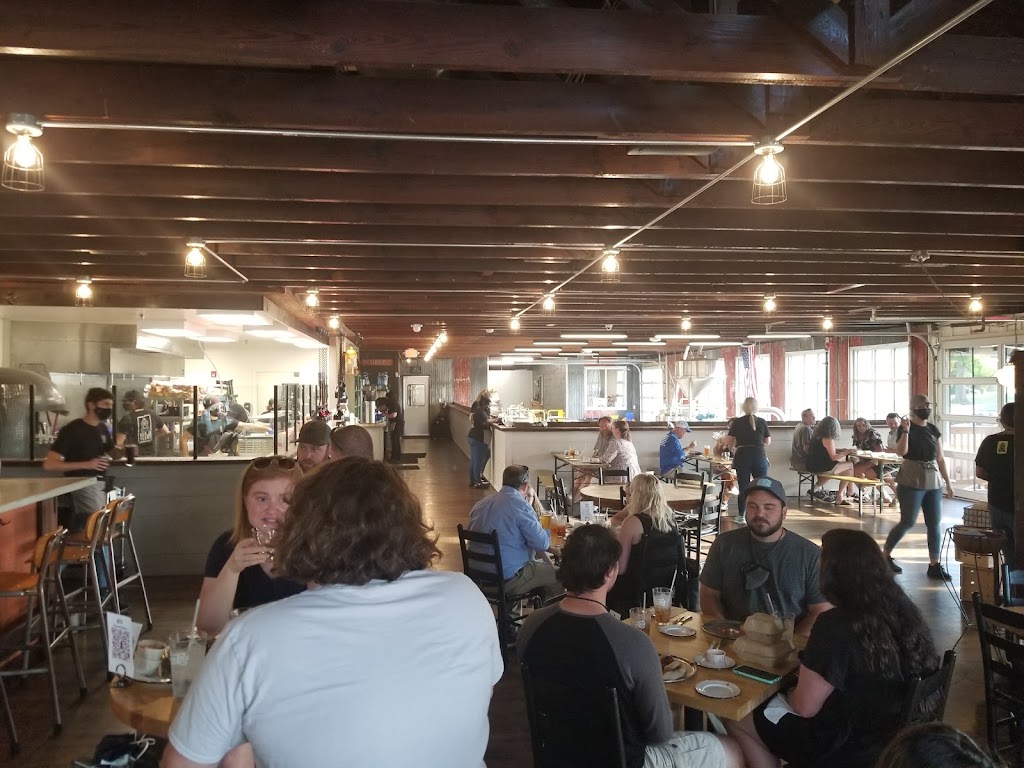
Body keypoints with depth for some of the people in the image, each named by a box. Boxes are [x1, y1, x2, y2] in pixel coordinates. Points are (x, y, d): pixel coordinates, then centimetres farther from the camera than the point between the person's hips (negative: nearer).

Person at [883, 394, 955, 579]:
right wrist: (906, 431, -31)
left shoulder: (934, 430, 10)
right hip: (911, 482, -6)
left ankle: (934, 566, 11)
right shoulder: (905, 427, -6)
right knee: (907, 522, -5)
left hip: (933, 483, 6)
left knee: (935, 524, 4)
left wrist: (948, 482, 13)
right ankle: (885, 556, 12)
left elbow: (940, 458, 14)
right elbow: (901, 452, -21)